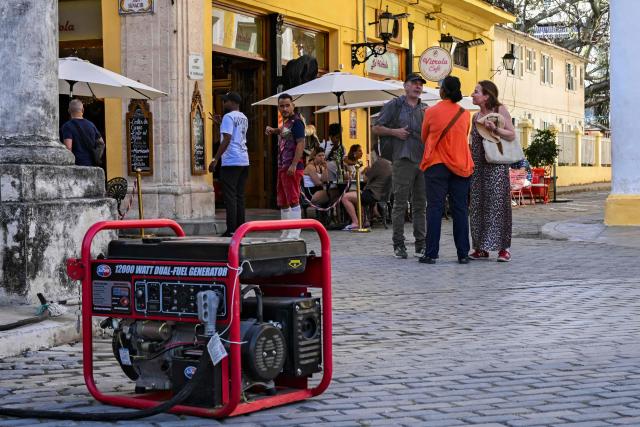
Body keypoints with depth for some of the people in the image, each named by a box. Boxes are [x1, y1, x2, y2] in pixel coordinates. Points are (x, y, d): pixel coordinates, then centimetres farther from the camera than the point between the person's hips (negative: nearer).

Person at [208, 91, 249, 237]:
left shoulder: (228, 117, -9)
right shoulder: (244, 118, 17)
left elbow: (227, 139, -17)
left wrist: (215, 159, -17)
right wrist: (220, 123, 32)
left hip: (231, 161, -8)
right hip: (244, 161, 8)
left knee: (230, 196, -6)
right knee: (240, 196, 11)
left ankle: (231, 230, -8)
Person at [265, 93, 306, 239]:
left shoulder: (296, 122, -11)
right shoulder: (286, 122, 17)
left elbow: (301, 144, -19)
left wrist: (294, 165, -25)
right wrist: (273, 130, 20)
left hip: (292, 168, -10)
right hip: (282, 167, 10)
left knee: (293, 200, -9)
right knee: (283, 202, 14)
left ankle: (294, 234, -8)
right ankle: (286, 233, 21)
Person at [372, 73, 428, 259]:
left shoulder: (425, 109, 17)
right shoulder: (394, 105, 5)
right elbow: (377, 128, 5)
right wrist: (394, 131, -9)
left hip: (423, 160, 4)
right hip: (403, 160, -4)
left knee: (420, 204, 6)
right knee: (400, 204, -4)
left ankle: (421, 244, 10)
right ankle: (398, 244, 1)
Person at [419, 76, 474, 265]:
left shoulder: (431, 112, -3)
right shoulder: (465, 114, 4)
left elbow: (424, 137, 9)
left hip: (436, 165, -2)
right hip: (460, 166, 2)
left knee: (435, 208, -1)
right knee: (460, 210, 5)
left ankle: (431, 254, -4)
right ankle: (463, 254, 5)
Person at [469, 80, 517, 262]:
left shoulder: (500, 110, -1)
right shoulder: (475, 116, 15)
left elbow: (512, 135, -5)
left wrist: (494, 128, -18)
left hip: (496, 165, -6)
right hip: (477, 165, 6)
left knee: (497, 203, -9)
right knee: (478, 205, 3)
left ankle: (504, 248, -6)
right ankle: (481, 248, 9)